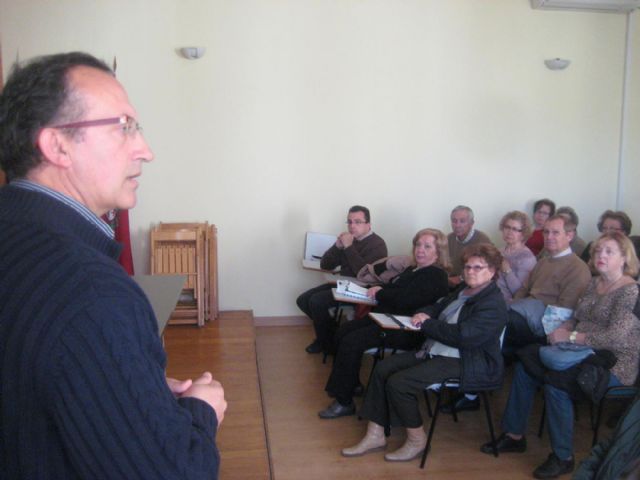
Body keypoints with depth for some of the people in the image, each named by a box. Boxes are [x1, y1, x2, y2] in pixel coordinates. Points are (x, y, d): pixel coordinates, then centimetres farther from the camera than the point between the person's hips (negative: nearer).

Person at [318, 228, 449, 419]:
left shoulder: (435, 276, -13)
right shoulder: (413, 270, 18)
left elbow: (404, 300, -22)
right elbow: (393, 288, 25)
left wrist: (379, 293, -7)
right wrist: (379, 288, 3)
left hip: (405, 331, -10)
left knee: (351, 342, -21)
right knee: (344, 331, -1)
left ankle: (344, 402, -10)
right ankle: (351, 384, 8)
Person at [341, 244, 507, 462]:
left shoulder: (493, 304, -16)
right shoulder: (464, 289, 14)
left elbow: (462, 335, -26)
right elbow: (437, 308, 25)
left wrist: (426, 324, -14)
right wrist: (424, 314, 0)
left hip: (462, 362, -10)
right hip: (434, 352, 10)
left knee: (398, 383, -22)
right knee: (383, 368, -2)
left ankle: (417, 440, 0)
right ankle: (375, 435, 6)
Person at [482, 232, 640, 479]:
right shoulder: (594, 283, 11)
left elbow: (616, 338, -24)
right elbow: (576, 318, 16)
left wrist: (571, 337, -18)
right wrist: (560, 331, -6)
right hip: (585, 353, 9)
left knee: (556, 382, -29)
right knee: (524, 366, -3)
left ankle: (563, 457, -12)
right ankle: (514, 435, 7)